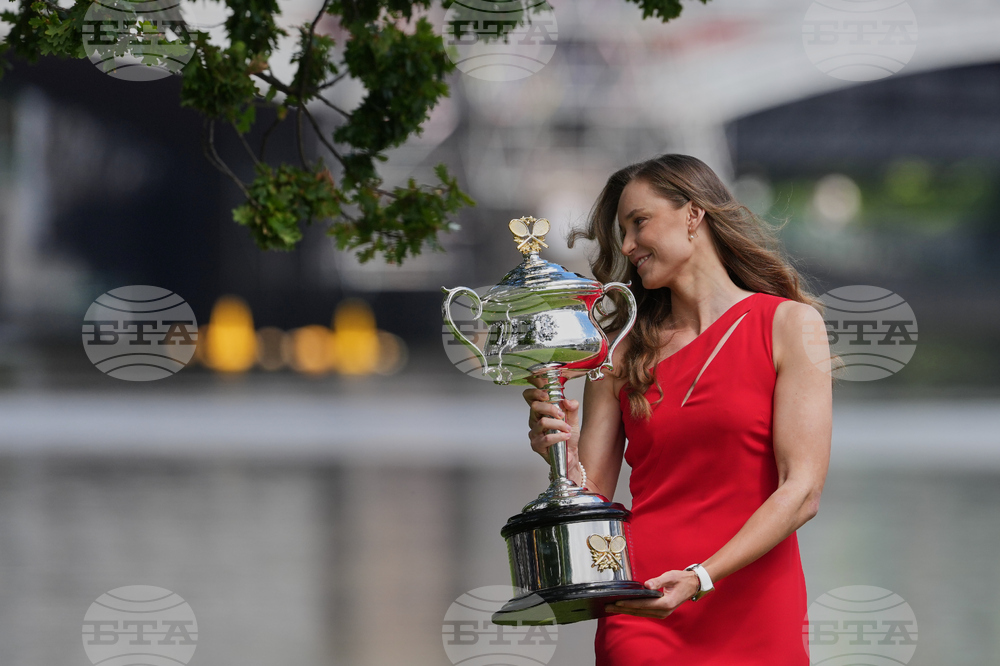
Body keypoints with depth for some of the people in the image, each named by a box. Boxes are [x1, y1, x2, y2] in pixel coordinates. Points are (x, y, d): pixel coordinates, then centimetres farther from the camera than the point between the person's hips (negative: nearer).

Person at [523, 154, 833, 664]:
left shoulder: (789, 324, 1)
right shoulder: (623, 349, 11)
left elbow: (802, 492, -8)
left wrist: (699, 578, -18)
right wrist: (564, 458, -13)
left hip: (755, 622, -2)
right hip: (641, 623, 2)